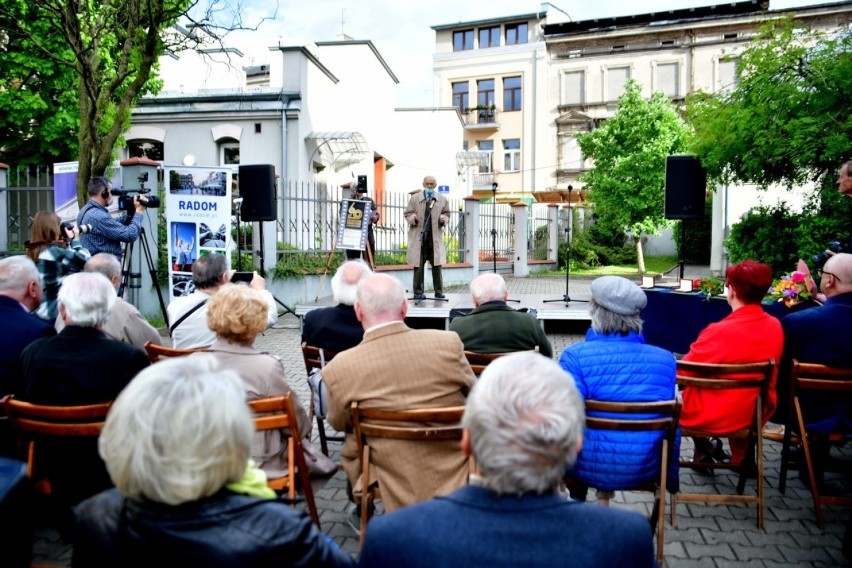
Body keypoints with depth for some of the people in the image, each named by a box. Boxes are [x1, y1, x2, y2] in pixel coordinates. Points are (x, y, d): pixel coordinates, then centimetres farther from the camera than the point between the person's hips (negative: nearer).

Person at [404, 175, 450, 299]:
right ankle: (418, 291, 7)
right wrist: (413, 218, -15)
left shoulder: (442, 199, 11)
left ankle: (439, 291, 11)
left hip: (435, 237, 2)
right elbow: (407, 214, 7)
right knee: (419, 265, 0)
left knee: (437, 264, 3)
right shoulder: (415, 198, 6)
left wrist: (444, 219, -4)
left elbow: (447, 213, 19)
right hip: (419, 237, -1)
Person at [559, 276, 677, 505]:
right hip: (646, 469, 3)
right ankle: (604, 498, 41)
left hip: (591, 468, -3)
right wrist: (671, 477, 20)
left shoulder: (575, 356, -20)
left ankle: (578, 499, 42)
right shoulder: (665, 358, -6)